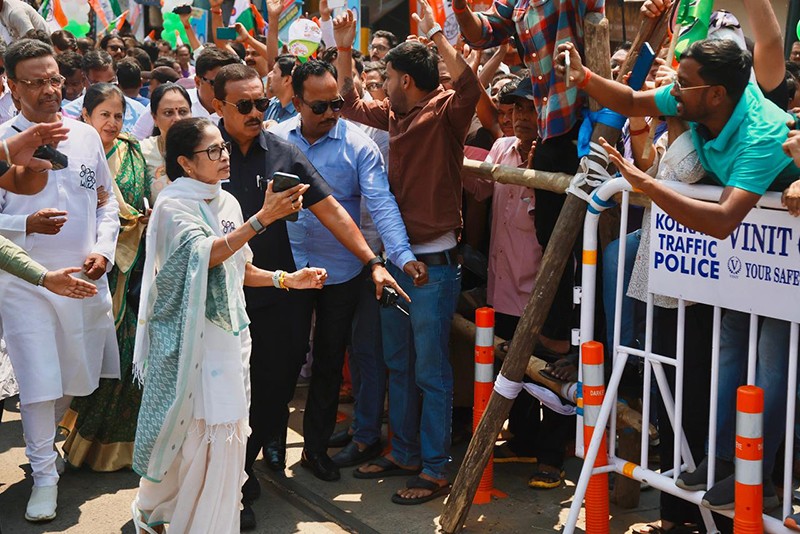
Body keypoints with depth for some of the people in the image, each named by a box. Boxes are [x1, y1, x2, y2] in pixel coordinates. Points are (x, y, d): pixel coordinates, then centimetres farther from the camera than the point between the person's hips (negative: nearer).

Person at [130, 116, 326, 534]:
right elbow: (206, 254, -29)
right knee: (184, 434, 2)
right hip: (187, 338, -6)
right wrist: (263, 218, -36)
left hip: (227, 332, 6)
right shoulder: (173, 206, -11)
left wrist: (288, 279, 3)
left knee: (224, 436, 6)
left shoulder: (227, 203, 10)